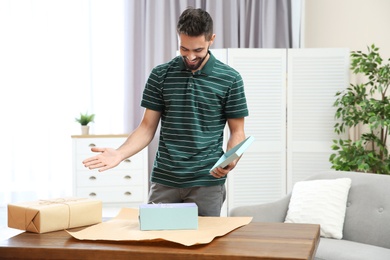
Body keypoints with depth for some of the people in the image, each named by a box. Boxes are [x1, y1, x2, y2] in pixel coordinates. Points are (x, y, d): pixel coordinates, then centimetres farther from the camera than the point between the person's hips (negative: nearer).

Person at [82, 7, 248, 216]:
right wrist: (120, 154, -13)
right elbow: (147, 127, 4)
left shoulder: (230, 79, -2)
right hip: (164, 181, 2)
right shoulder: (160, 75, 3)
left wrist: (231, 162, -19)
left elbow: (237, 132, 1)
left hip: (207, 182, -1)